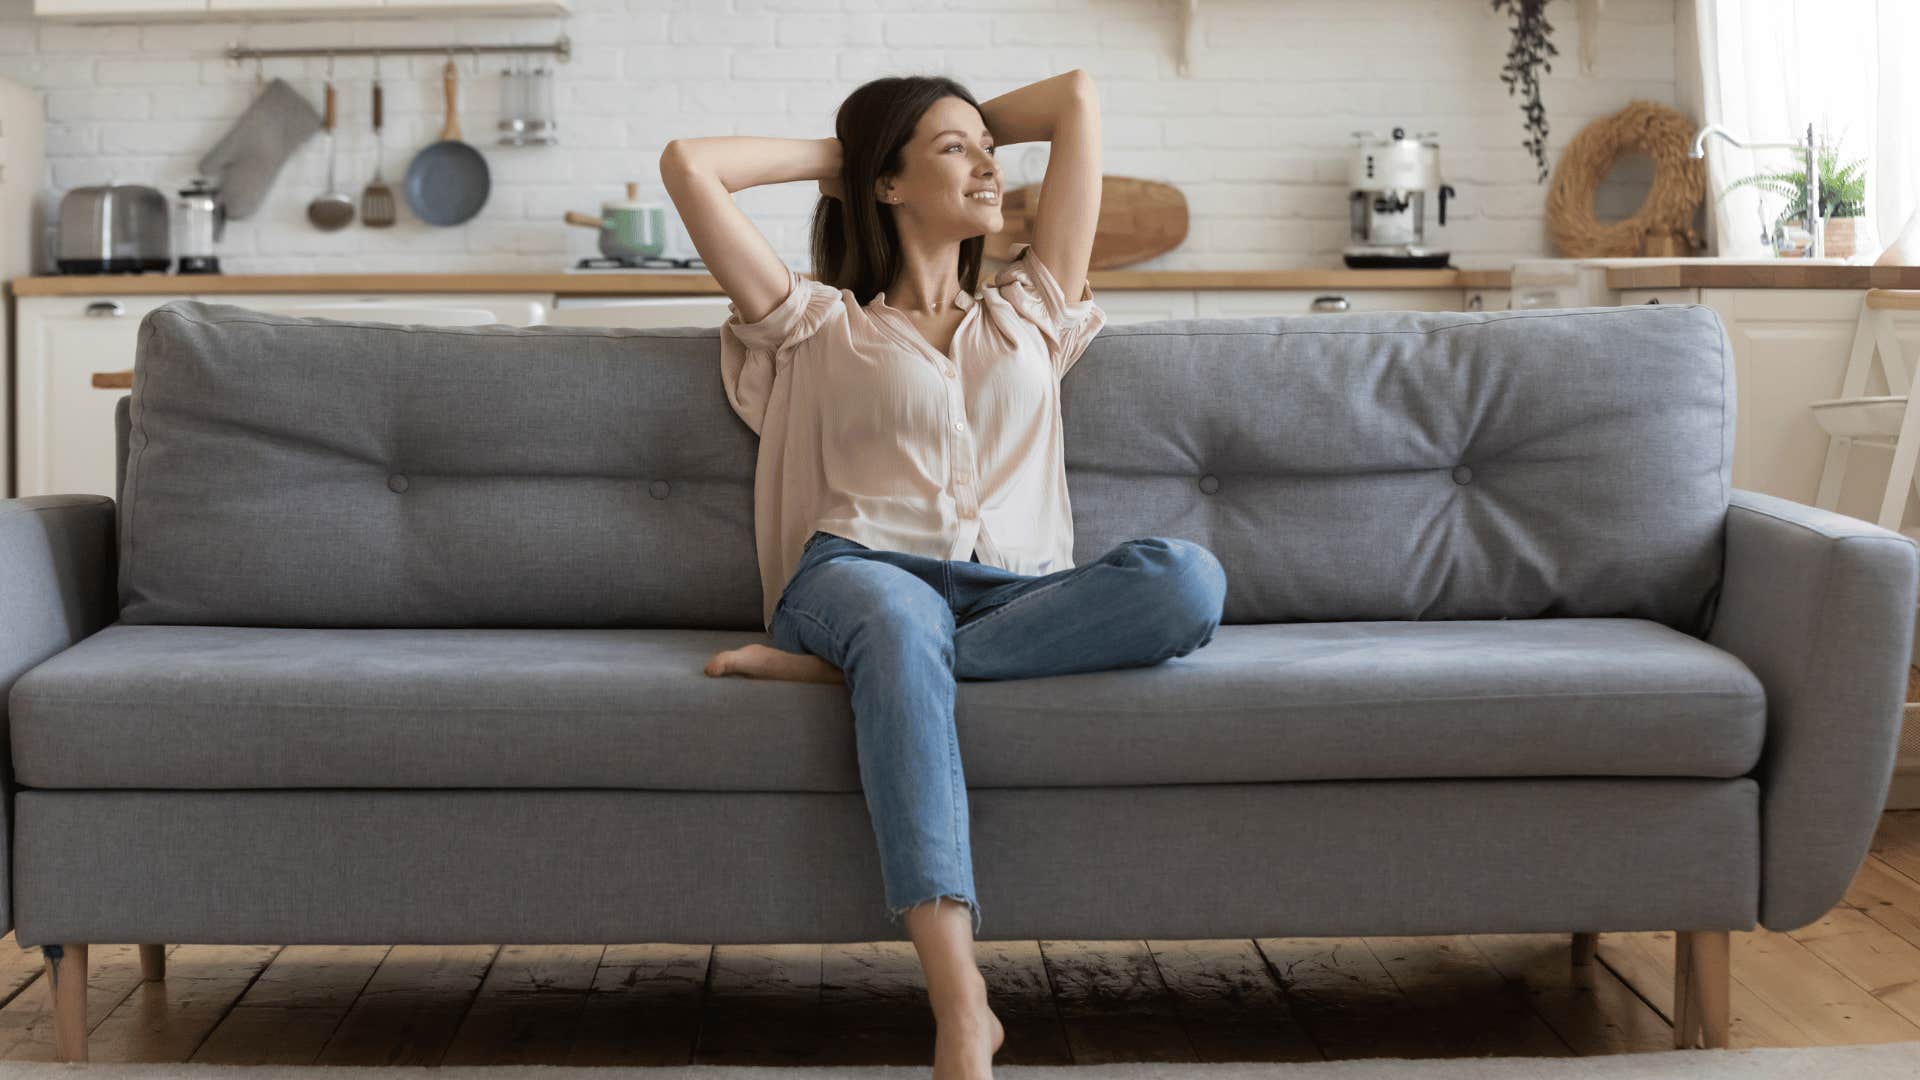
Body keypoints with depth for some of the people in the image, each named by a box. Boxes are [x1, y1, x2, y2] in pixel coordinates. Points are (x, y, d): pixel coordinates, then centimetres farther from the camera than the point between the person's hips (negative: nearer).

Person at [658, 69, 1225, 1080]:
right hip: (861, 571, -2)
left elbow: (1077, 96, 30)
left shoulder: (1030, 314, 29)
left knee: (1189, 577, -30)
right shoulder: (821, 325, 21)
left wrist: (974, 124, 37)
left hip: (1018, 598, 3)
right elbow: (688, 164, 13)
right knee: (895, 614, -42)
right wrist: (833, 153, 25)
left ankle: (839, 664, -28)